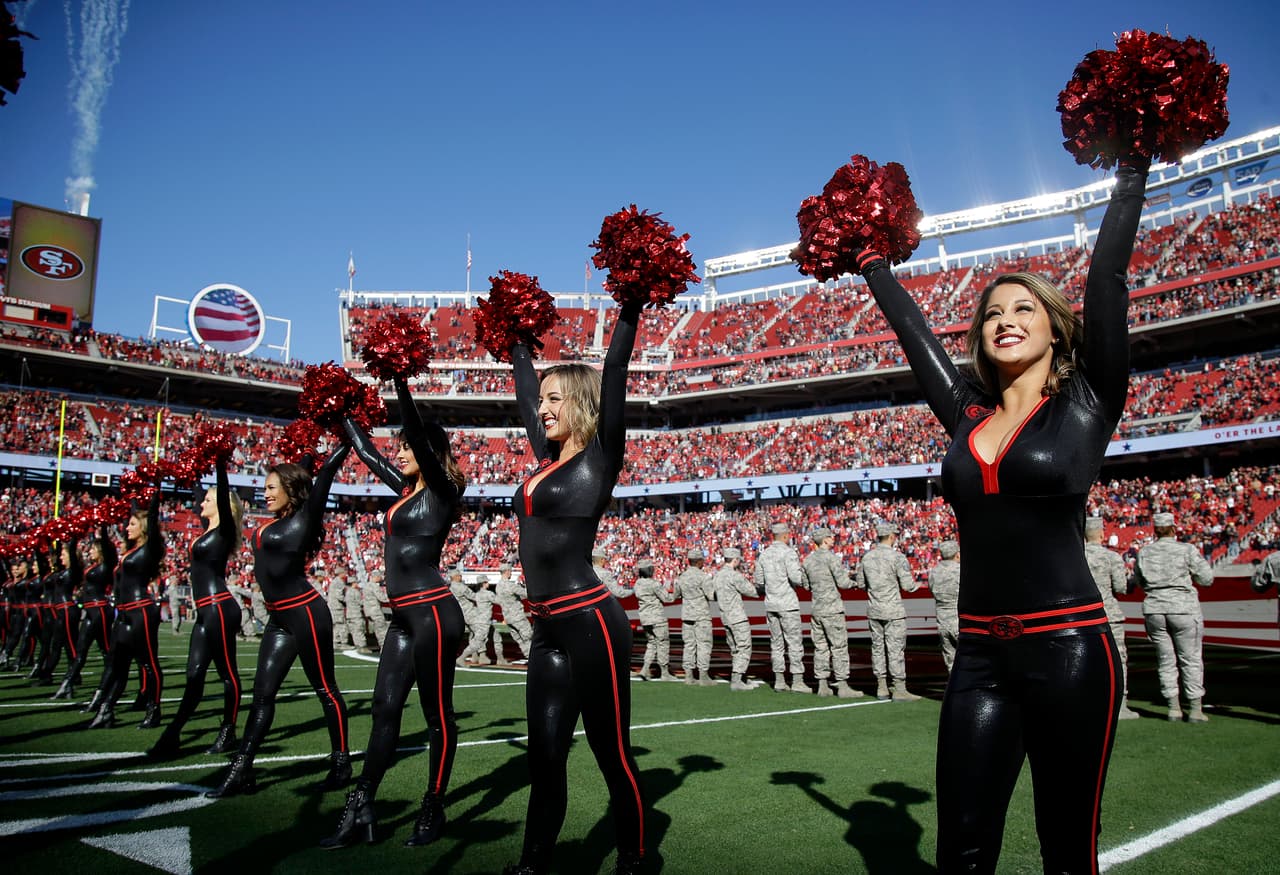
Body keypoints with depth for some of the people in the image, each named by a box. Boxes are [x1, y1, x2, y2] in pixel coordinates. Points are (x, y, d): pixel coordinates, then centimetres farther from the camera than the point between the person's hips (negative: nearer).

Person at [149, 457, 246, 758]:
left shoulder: (224, 531, -8)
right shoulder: (209, 530, 15)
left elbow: (224, 498, -22)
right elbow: (215, 499, 29)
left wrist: (221, 467, -24)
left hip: (219, 608, -9)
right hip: (206, 611, 9)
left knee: (227, 672, 0)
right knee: (194, 673, 8)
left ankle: (228, 735, 8)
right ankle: (172, 735, 11)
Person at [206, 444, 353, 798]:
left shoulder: (303, 519, -8)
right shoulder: (273, 522, 12)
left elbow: (326, 473, -11)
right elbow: (294, 473, 25)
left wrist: (346, 440, -9)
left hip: (305, 612, -8)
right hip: (279, 618, 8)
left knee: (325, 688, 2)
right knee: (262, 691, 9)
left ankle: (341, 762, 14)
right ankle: (241, 771, 14)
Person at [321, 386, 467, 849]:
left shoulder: (440, 491, -8)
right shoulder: (408, 489, 14)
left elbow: (420, 434, -22)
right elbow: (366, 451, 25)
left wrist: (401, 383, -24)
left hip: (432, 614, -9)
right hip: (404, 617, 9)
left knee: (437, 714, 3)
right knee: (384, 709, 9)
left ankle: (433, 811, 15)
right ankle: (359, 811, 16)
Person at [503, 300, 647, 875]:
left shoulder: (599, 458, -5)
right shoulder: (549, 458, 13)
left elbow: (614, 374, -13)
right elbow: (525, 390, 25)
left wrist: (630, 309, -12)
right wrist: (515, 343, 33)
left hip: (590, 625, -7)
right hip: (548, 631, 7)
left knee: (613, 757, 6)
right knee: (543, 759, 13)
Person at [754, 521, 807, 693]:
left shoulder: (763, 554, 9)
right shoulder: (788, 552, -10)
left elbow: (759, 583, 13)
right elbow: (796, 579, -18)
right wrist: (802, 572, 3)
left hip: (770, 603, 6)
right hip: (787, 603, -6)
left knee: (776, 643, 10)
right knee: (795, 642, 0)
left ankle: (779, 680, 13)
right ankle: (797, 681, 0)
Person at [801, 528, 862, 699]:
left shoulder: (807, 560, 9)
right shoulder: (831, 557, -11)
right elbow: (843, 583, -13)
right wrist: (845, 572, 6)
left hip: (815, 608, 7)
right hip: (832, 609, -7)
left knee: (820, 647, 9)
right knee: (839, 647, -2)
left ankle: (822, 686, 12)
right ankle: (842, 686, -1)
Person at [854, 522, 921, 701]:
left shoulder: (867, 557, 5)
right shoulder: (897, 557, -12)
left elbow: (860, 583, 12)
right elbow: (908, 585, -13)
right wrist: (917, 584, 9)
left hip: (874, 610, 6)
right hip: (893, 611, -5)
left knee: (877, 647, 10)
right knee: (896, 649, -1)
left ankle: (881, 688, 15)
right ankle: (899, 690, 2)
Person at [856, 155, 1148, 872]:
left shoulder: (1086, 404, 1)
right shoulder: (969, 415, 9)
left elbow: (1107, 282, -2)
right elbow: (915, 331, 18)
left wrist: (1133, 174, 1)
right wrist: (875, 266, 28)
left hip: (1068, 650, -3)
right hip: (980, 658, 4)